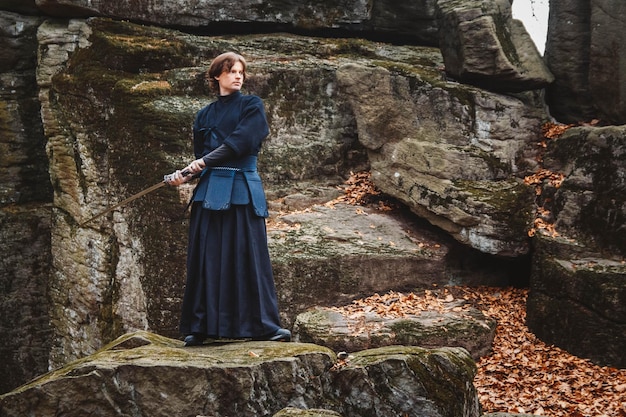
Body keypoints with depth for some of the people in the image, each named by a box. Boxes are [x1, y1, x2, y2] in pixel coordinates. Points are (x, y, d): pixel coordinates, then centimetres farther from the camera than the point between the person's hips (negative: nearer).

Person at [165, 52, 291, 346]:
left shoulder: (251, 106, 5)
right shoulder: (204, 116, 16)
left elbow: (240, 142, -9)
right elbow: (200, 157, 14)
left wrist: (203, 162, -12)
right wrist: (186, 175, -6)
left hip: (243, 191, -3)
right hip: (209, 192, 3)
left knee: (249, 256, -5)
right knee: (206, 258, 1)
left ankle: (263, 326, -1)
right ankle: (199, 327, 6)